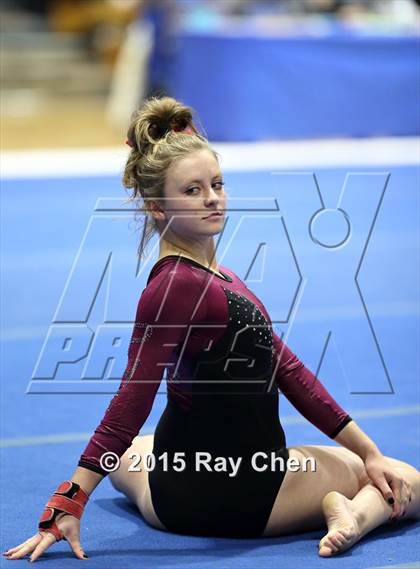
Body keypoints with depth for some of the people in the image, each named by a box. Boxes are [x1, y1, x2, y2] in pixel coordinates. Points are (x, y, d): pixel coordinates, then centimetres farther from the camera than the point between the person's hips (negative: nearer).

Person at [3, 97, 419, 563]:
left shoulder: (212, 275, 6)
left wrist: (367, 451, 6)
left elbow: (282, 365, 6)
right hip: (239, 493, -10)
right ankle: (355, 513, -21)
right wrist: (68, 506, -31)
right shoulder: (177, 286, -23)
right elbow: (131, 403, -28)